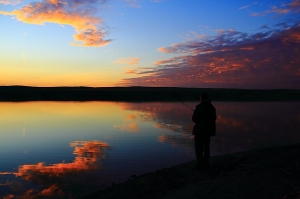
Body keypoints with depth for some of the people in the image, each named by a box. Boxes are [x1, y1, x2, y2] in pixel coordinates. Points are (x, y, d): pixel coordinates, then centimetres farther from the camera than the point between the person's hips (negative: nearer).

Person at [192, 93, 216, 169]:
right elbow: (214, 118, 15)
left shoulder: (199, 107, -16)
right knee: (206, 146, 15)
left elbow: (194, 119, -14)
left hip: (200, 129, -7)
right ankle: (206, 163, 21)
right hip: (209, 129, 7)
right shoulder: (212, 107, 6)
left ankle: (199, 164, -1)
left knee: (198, 146, 0)